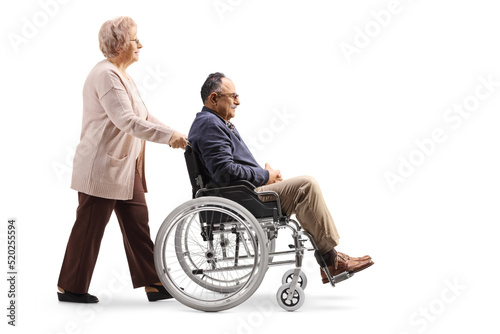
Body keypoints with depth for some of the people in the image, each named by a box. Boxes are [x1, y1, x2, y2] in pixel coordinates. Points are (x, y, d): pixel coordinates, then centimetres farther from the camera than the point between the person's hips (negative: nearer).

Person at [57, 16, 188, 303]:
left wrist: (173, 134, 5)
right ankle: (70, 287, 15)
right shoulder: (106, 75, -17)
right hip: (102, 167, -10)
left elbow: (143, 115, 17)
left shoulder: (123, 75, 16)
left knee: (138, 223, 9)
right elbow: (126, 120, -26)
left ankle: (154, 284, 14)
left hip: (125, 167, 10)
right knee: (89, 226, 1)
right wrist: (168, 136, -25)